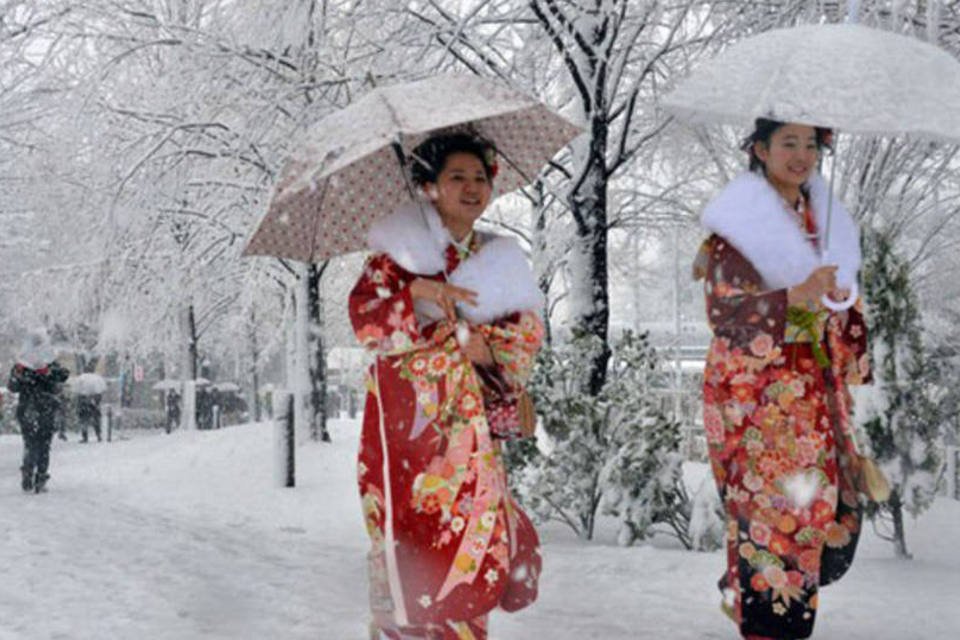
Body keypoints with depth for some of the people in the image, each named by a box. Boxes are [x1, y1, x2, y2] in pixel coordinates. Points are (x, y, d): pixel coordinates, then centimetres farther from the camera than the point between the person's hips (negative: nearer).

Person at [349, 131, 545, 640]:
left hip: (469, 417, 3)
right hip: (406, 412, -3)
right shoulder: (400, 248, 2)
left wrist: (490, 347, -10)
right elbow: (363, 318, -7)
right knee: (409, 527, -6)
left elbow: (527, 331, 9)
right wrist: (416, 293, -21)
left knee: (474, 526, -2)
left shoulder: (499, 259, 13)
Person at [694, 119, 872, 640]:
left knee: (830, 506, 8)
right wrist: (793, 298, -29)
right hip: (754, 387, -6)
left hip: (814, 386, 6)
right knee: (769, 505, -5)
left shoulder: (825, 218, 10)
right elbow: (722, 312, -16)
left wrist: (851, 365, 14)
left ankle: (745, 594, 28)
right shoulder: (737, 224, -9)